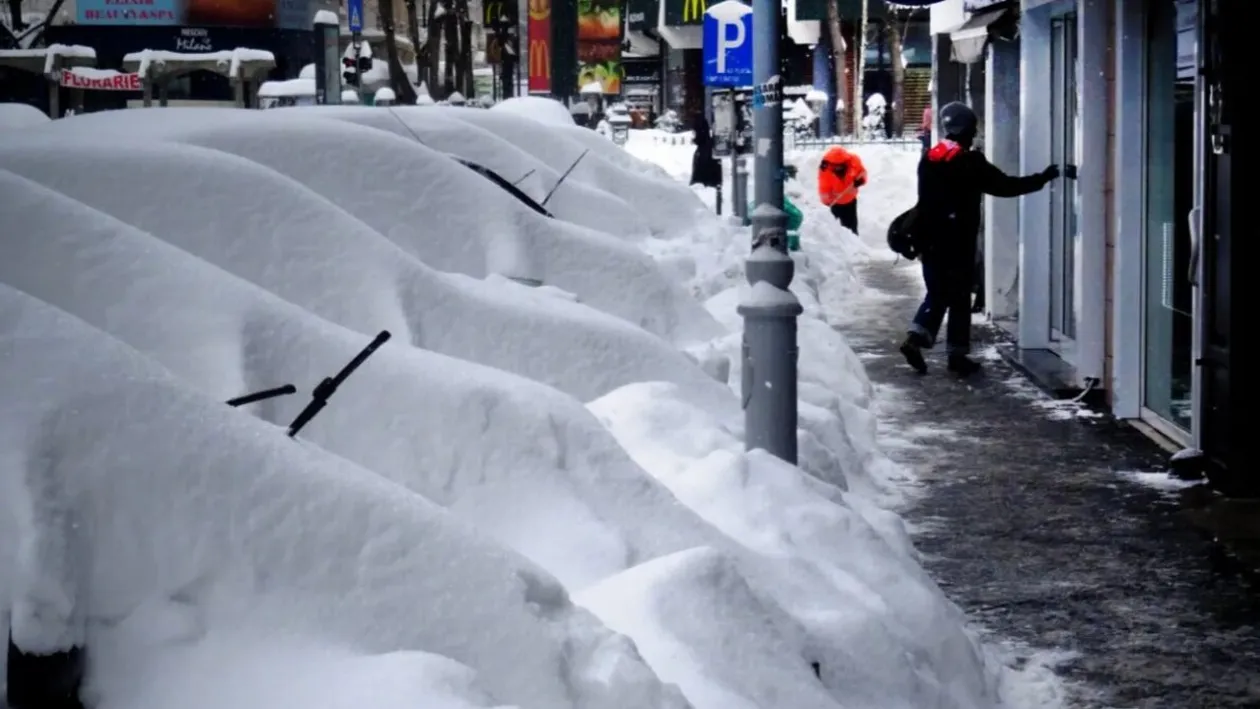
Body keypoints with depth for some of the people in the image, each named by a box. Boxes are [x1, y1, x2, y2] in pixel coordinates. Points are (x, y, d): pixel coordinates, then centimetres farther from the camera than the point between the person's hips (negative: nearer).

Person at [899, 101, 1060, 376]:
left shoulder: (929, 160, 7)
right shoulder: (970, 162, -13)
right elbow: (1005, 186, -11)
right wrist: (1043, 178, -3)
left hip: (930, 240, 6)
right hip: (958, 241, -6)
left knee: (937, 292, 14)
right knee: (960, 296, 2)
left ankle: (916, 337, -4)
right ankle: (957, 354, 5)